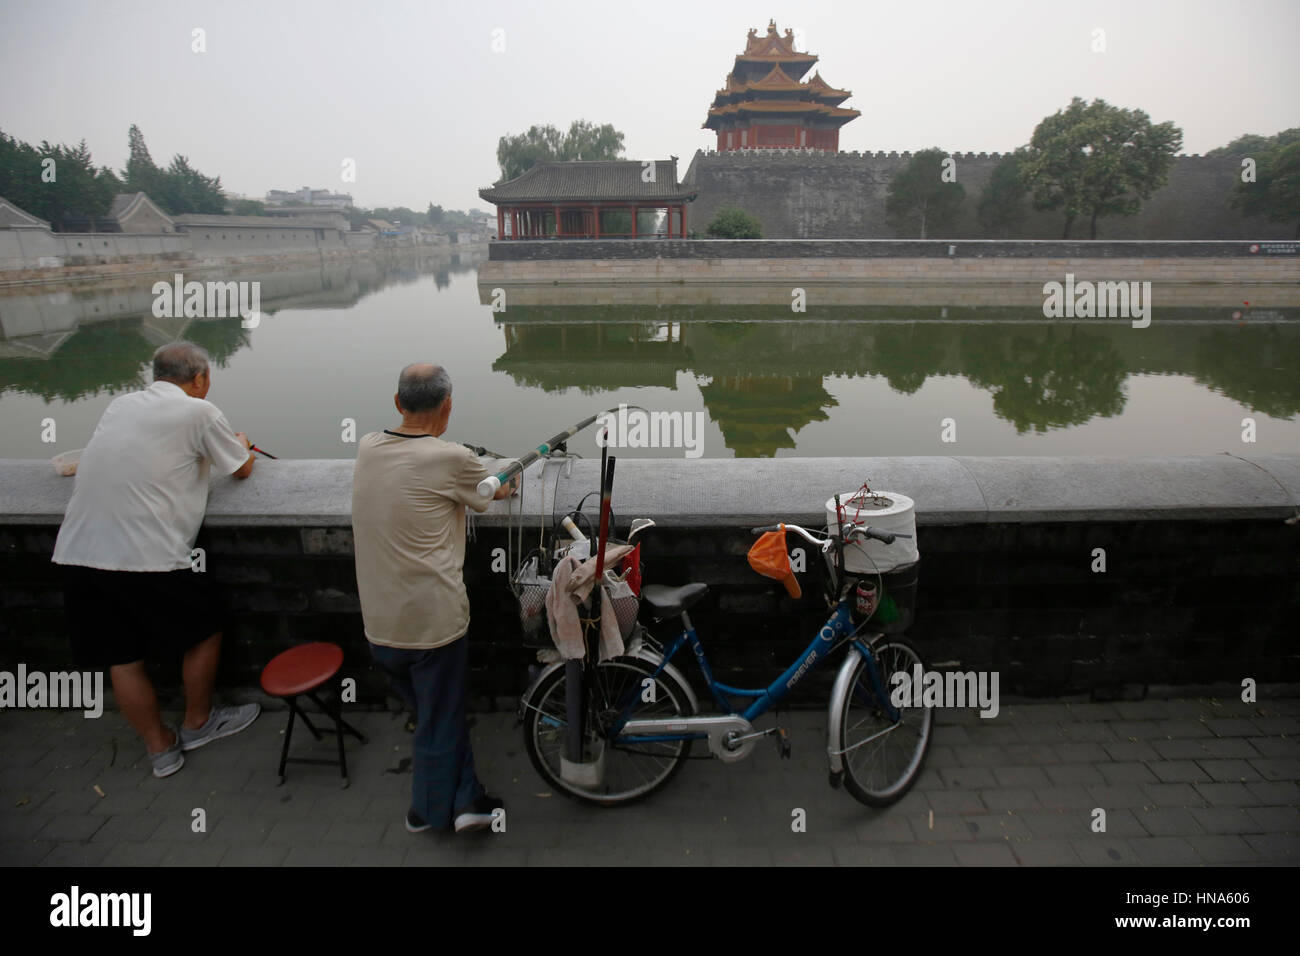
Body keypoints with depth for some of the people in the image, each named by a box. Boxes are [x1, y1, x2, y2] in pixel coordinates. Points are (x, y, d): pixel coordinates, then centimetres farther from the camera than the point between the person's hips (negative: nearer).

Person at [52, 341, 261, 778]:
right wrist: (241, 444, 33)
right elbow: (242, 468, 9)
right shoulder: (200, 412, -3)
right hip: (146, 557, -6)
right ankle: (198, 723, 32)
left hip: (78, 551, 7)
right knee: (205, 628, 16)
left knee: (121, 656, 14)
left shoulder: (120, 406, 15)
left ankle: (160, 747, 29)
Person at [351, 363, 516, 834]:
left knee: (430, 709, 22)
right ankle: (431, 810, 27)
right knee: (441, 718, 13)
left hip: (377, 622, 6)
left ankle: (465, 797, 30)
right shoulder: (451, 459, -15)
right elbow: (498, 489, 4)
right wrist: (512, 476, 28)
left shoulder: (367, 448, 1)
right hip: (432, 618, -6)